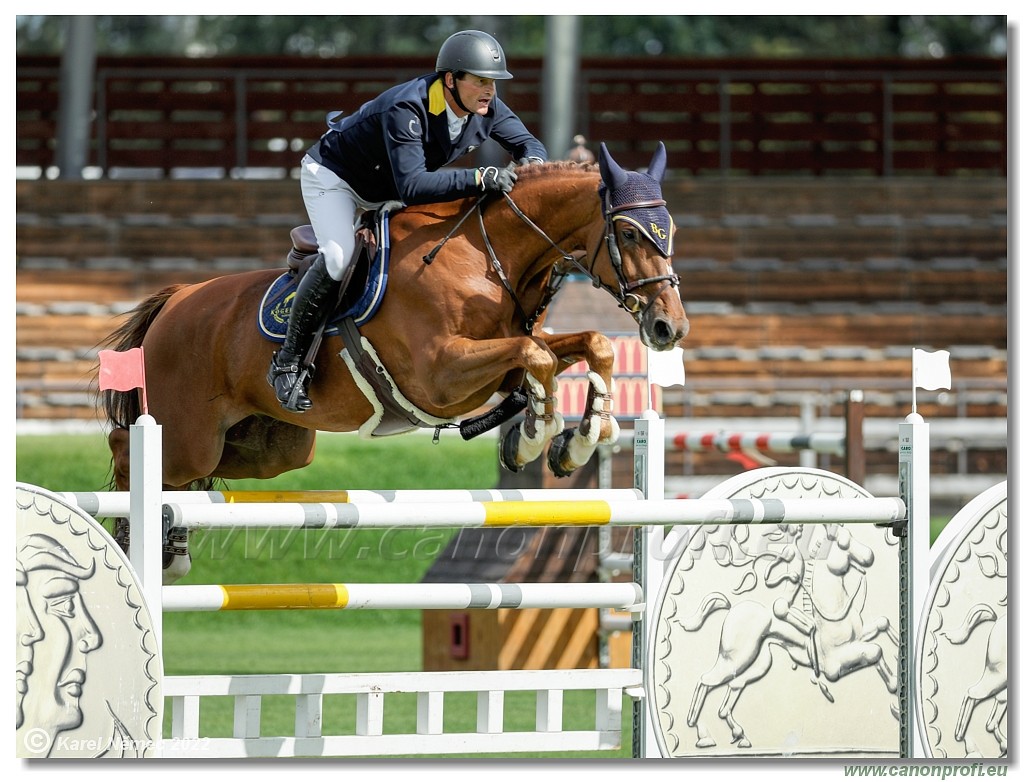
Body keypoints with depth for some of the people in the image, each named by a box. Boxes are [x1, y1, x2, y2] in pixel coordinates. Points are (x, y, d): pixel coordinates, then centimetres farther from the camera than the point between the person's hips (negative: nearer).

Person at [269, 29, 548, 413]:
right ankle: (289, 361, -18)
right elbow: (411, 186, -49)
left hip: (387, 192, 8)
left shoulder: (486, 108, -18)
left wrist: (532, 162, -29)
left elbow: (527, 143, -3)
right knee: (338, 258, -30)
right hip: (332, 176, -8)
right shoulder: (406, 109, -40)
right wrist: (482, 179, -56)